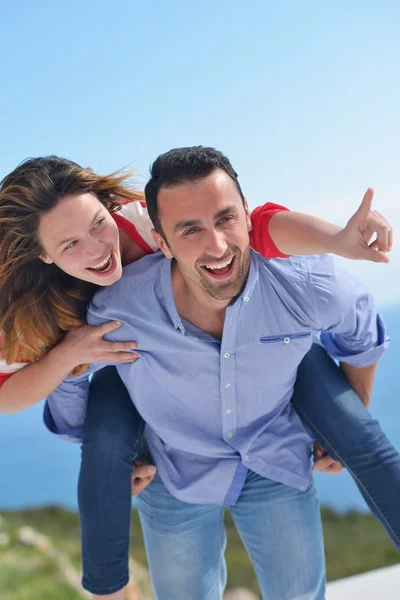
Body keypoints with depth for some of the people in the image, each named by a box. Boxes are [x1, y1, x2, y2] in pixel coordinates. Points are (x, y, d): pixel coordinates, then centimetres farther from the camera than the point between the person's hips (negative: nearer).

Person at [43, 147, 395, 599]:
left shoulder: (306, 286, -28)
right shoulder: (118, 312, -31)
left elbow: (361, 335, -3)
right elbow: (62, 372, -8)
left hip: (278, 463, 1)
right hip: (174, 477, -1)